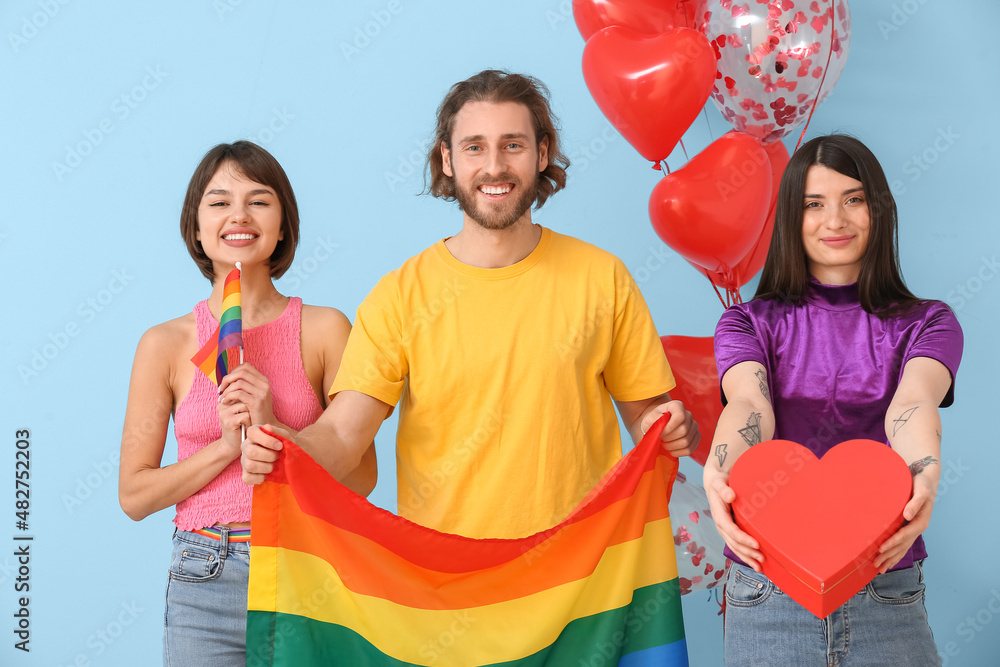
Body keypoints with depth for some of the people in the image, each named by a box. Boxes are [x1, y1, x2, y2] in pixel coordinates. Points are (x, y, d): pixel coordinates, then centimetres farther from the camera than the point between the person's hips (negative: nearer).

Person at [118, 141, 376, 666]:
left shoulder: (325, 330, -2)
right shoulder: (165, 344, -1)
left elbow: (361, 477, -2)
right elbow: (135, 496, 1)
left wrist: (274, 429, -16)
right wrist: (226, 447, -12)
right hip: (205, 584, 0)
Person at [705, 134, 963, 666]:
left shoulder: (928, 323, 6)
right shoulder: (748, 322, 5)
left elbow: (913, 401, -16)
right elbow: (747, 402, -16)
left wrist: (925, 477, -39)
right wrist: (718, 474, -39)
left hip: (886, 591, 1)